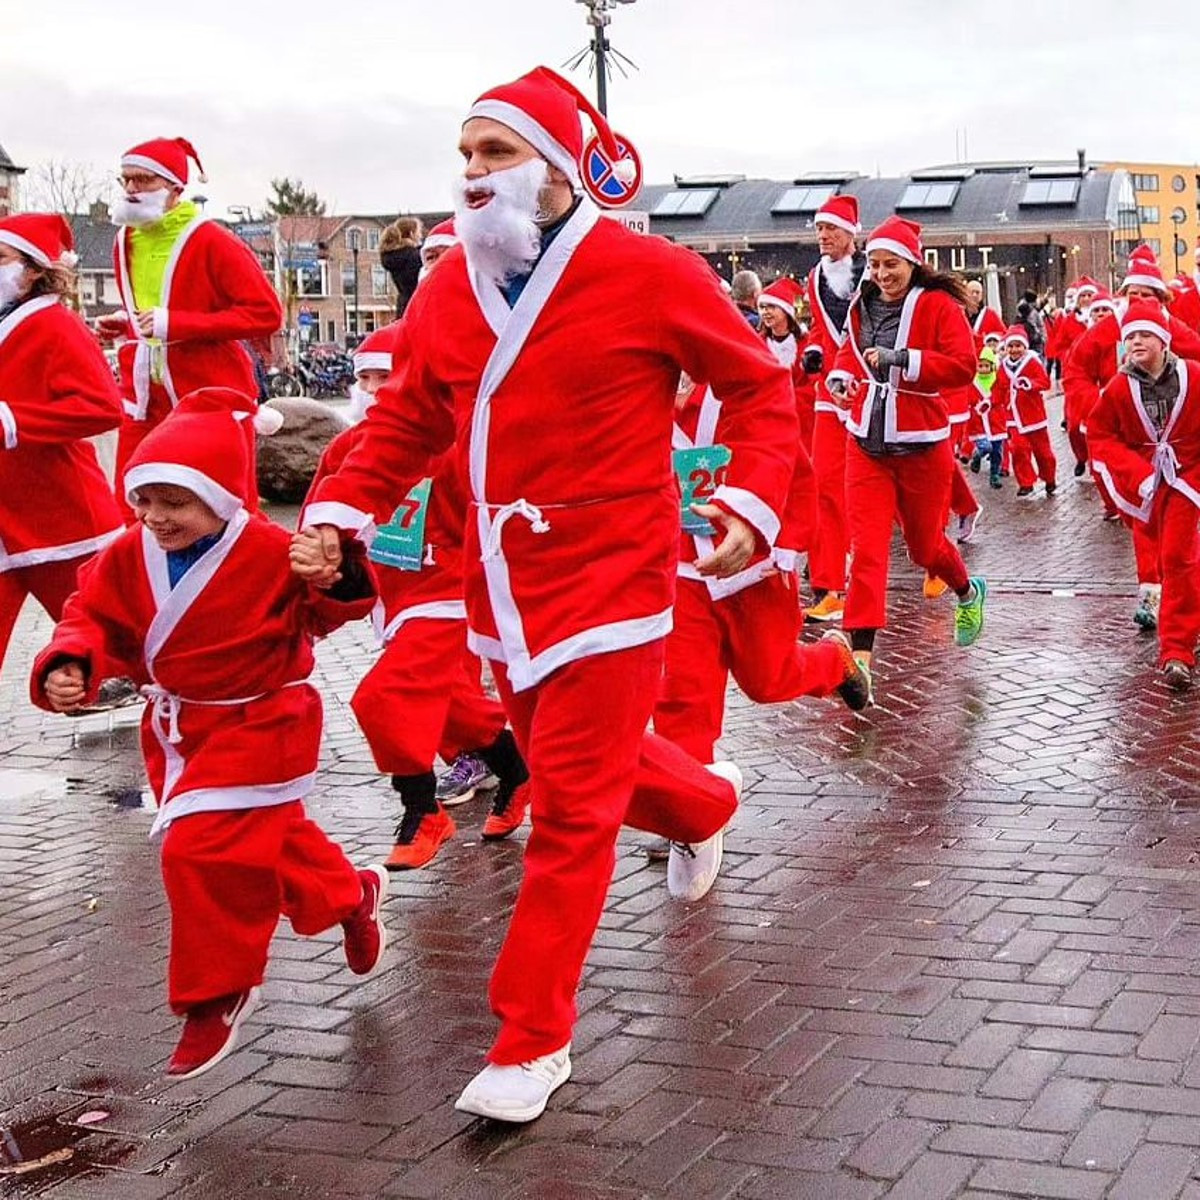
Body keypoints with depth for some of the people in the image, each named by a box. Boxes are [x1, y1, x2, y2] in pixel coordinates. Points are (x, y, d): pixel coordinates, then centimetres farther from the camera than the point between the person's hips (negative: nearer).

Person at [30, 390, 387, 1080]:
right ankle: (349, 895, 51)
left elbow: (321, 614, -18)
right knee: (265, 837, 22)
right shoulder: (129, 555, -3)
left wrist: (341, 578, -41)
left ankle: (218, 994, -2)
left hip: (258, 723, -7)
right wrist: (69, 665, -19)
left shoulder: (270, 552, -19)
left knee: (207, 849, -17)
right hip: (180, 729, 7)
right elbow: (94, 616, 1)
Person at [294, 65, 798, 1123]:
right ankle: (705, 804, 56)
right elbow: (408, 421, 11)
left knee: (572, 809, -4)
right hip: (503, 585, 6)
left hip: (608, 579, -6)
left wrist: (752, 501, -14)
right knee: (581, 766, 22)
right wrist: (340, 510, -4)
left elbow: (760, 386, -2)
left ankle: (533, 1044, 7)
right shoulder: (448, 290, 3)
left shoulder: (649, 276, -11)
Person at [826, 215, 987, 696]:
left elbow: (963, 365, -18)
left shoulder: (939, 305, -9)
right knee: (866, 547, -8)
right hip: (867, 444, 3)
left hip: (921, 445, -3)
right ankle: (861, 653, -9)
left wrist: (900, 358, -26)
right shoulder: (862, 306, 6)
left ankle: (968, 592, 47)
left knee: (924, 544, 14)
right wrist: (840, 378, -2)